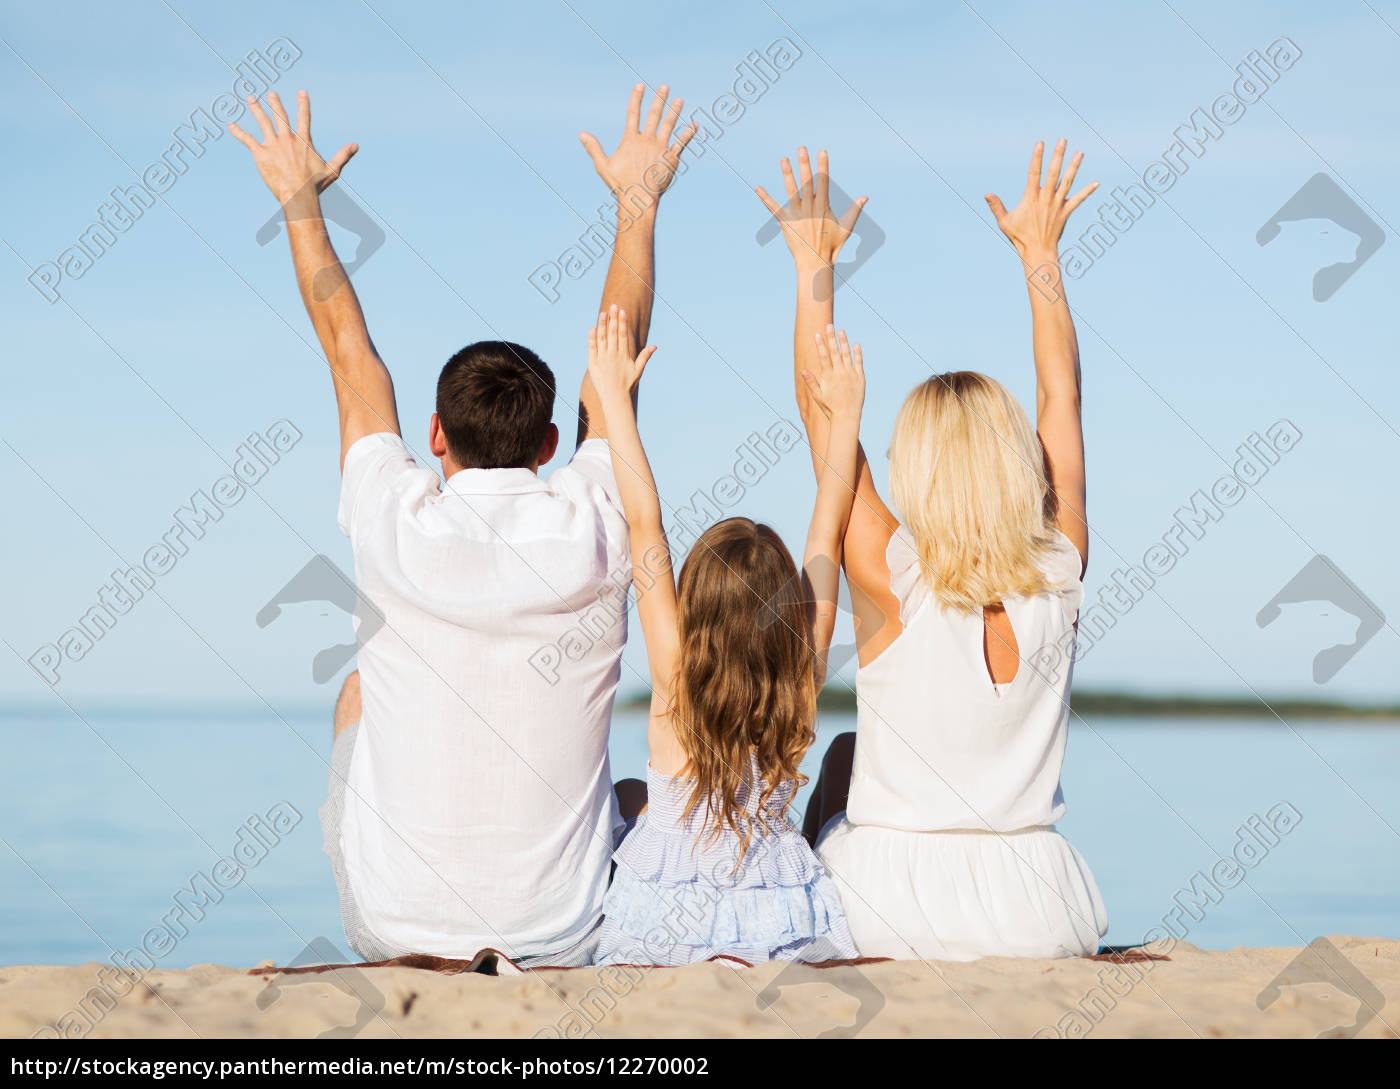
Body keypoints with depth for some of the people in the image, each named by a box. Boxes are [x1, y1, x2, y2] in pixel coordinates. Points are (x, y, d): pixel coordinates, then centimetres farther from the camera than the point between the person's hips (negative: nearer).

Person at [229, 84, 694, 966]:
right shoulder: (593, 531, -9)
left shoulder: (398, 525, -10)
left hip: (395, 925, 0)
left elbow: (349, 349, 7)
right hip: (566, 939, 1)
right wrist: (640, 201, 22)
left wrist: (300, 200, 20)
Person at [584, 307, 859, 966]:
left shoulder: (675, 677, -12)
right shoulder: (802, 680, -7)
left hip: (665, 923, -2)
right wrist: (845, 415, 10)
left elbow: (643, 519, -9)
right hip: (779, 923, 2)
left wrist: (614, 394, -6)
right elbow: (828, 532, 2)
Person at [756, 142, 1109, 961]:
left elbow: (822, 410, -6)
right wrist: (1042, 256, 15)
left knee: (845, 762, 30)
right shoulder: (1058, 582, -7)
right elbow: (1063, 403, 6)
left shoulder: (892, 586, -15)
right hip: (1043, 924, 2)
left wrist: (814, 265, 1)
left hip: (899, 917, -2)